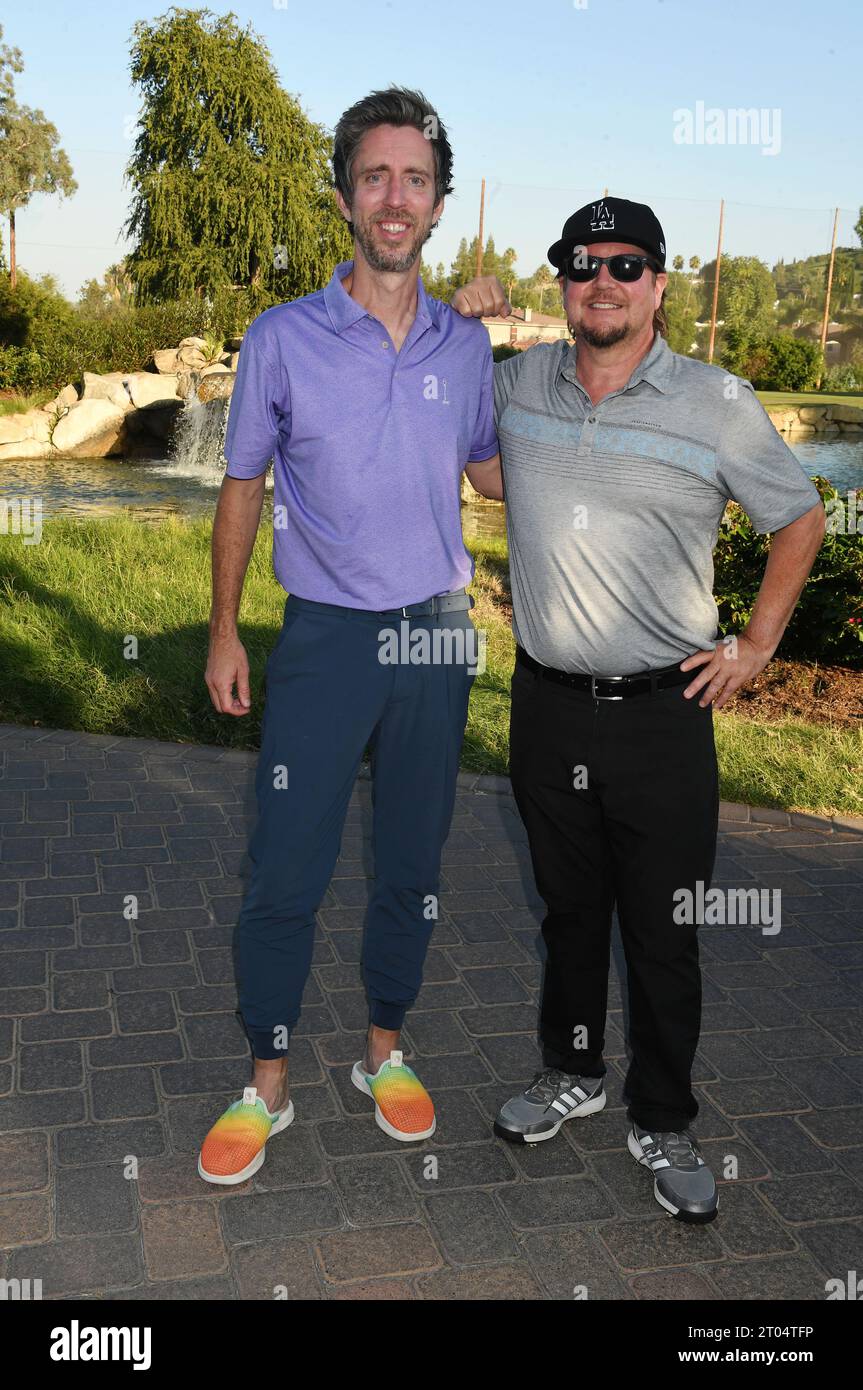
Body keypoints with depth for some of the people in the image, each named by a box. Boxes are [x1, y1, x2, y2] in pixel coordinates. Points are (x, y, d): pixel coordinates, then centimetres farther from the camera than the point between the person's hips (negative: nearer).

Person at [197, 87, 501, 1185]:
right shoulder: (283, 339, -3)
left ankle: (385, 1052, 32)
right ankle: (267, 1085, 20)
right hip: (324, 638, -2)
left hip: (435, 637, 3)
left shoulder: (466, 344, 5)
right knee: (286, 872, 0)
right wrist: (224, 630, 3)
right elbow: (242, 488, 5)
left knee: (411, 863, 12)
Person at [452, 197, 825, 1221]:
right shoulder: (514, 384, 3)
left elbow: (800, 520, 7)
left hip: (663, 714, -2)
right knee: (567, 906, 19)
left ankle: (662, 1123, 27)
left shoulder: (717, 404, -5)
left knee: (664, 933, 7)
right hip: (547, 704, 3)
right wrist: (455, 322, 3)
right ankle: (572, 1072, 40)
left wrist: (757, 646, 2)